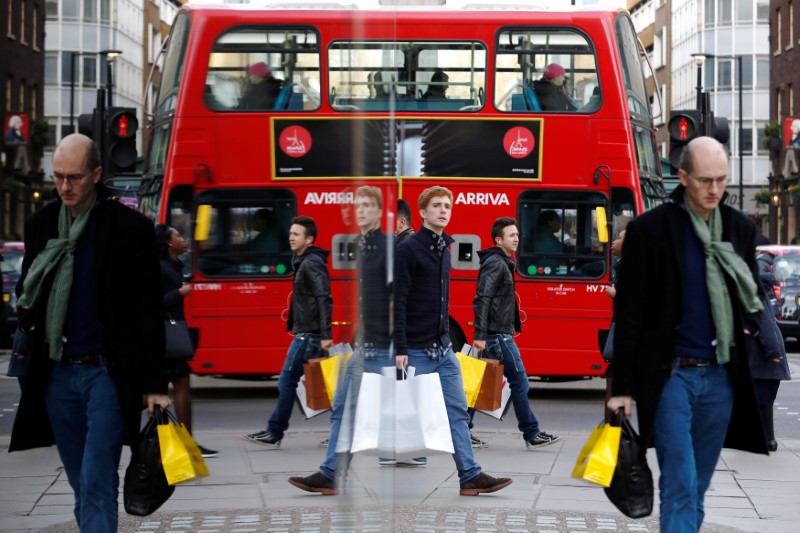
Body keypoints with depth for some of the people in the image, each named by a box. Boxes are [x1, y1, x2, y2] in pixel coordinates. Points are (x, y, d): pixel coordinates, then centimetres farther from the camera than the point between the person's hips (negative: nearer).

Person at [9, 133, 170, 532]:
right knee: (82, 484, 11)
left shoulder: (131, 228, -6)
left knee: (96, 484, -11)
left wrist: (155, 385, -8)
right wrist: (30, 322, 0)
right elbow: (26, 289, 23)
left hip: (107, 373, -5)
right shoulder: (40, 224, 7)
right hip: (57, 373, 5)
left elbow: (148, 313, -5)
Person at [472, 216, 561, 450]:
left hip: (499, 334, 10)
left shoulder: (503, 263, 19)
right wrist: (480, 335, -26)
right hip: (498, 335, -10)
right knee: (519, 381, -5)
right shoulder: (495, 264, -13)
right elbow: (482, 299, -21)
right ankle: (532, 434, -1)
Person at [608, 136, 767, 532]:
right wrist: (623, 387, -7)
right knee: (680, 486, -10)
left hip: (720, 377, 4)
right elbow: (629, 315, -5)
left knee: (697, 487, 11)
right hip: (671, 375, -4)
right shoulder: (649, 229, -6)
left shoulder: (741, 229, 8)